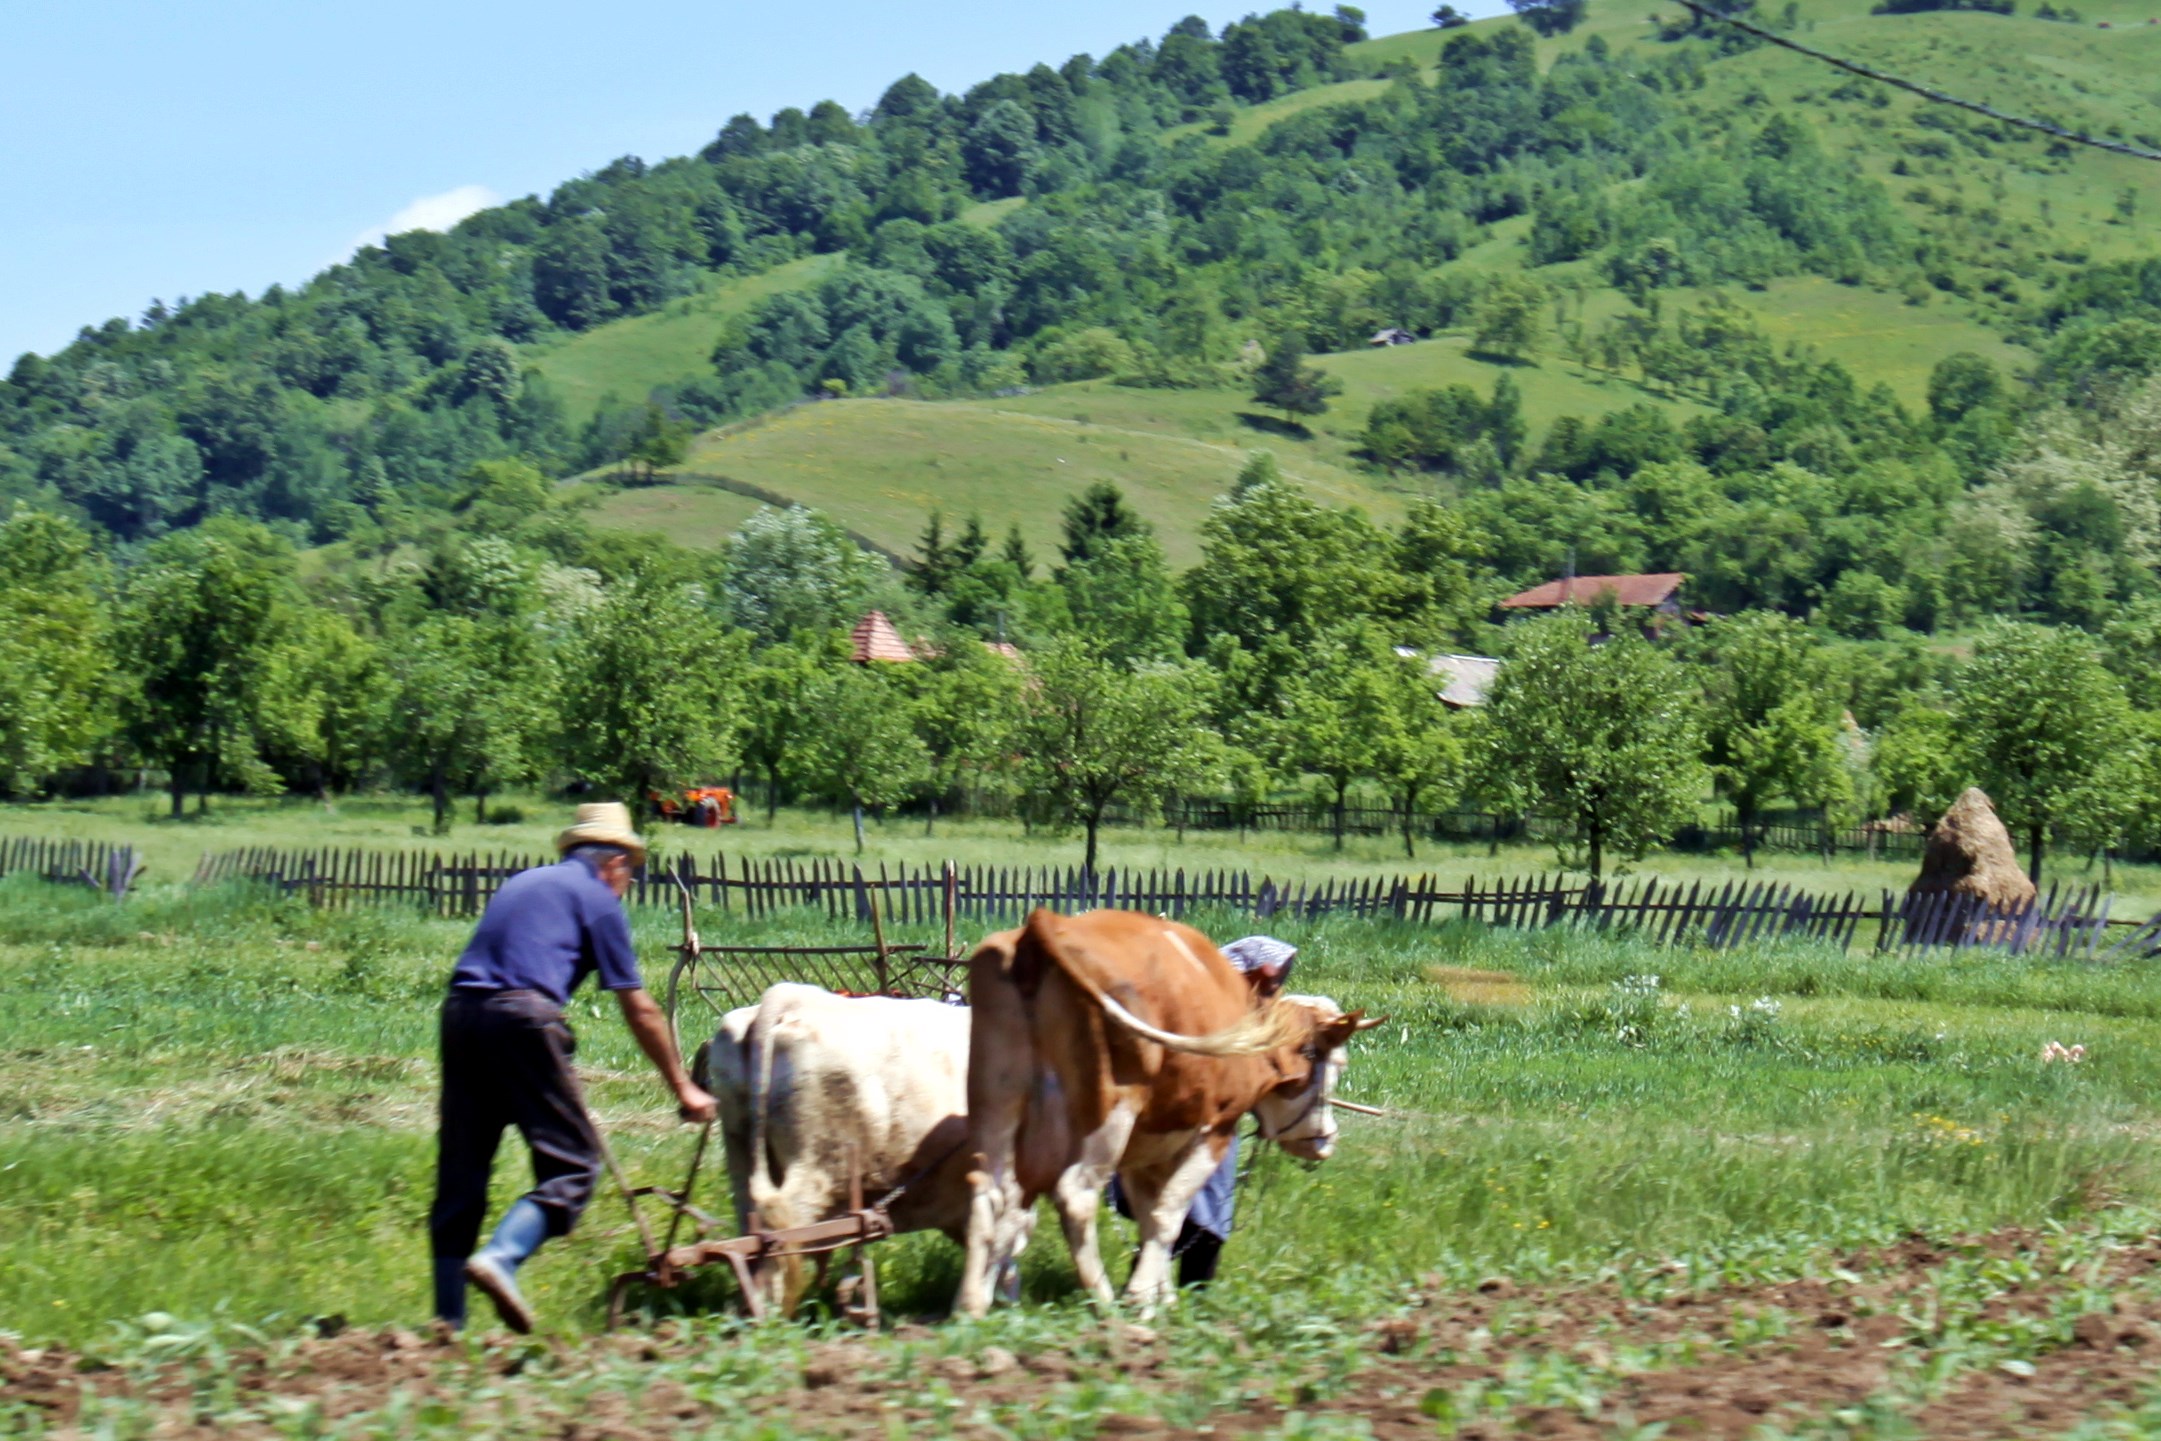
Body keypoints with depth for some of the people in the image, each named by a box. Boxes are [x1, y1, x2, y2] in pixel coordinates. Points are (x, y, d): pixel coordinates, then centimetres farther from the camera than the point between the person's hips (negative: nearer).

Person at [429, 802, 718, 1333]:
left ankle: (448, 1318, 8)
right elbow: (639, 1010, 8)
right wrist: (683, 1088, 16)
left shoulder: (522, 883, 29)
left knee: (461, 1171, 9)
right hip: (522, 1015, -7)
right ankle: (502, 1256, -23)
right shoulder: (599, 898, 10)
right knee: (573, 1162, -1)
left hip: (460, 1010, 7)